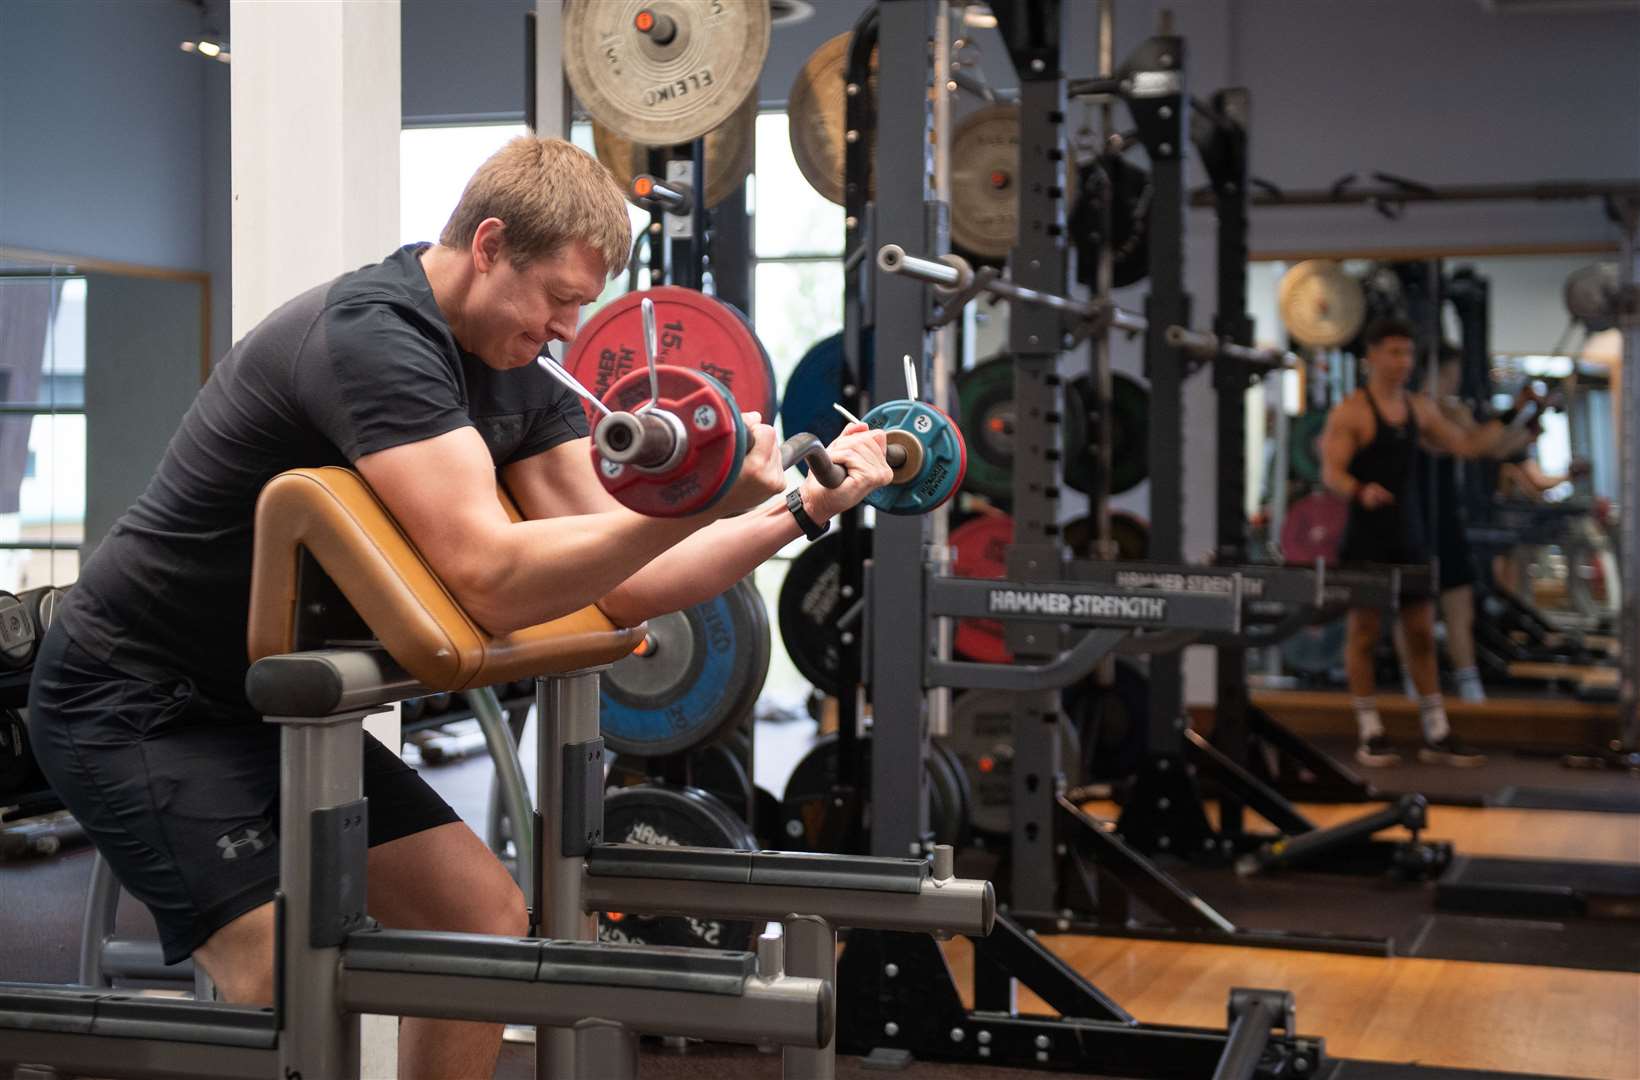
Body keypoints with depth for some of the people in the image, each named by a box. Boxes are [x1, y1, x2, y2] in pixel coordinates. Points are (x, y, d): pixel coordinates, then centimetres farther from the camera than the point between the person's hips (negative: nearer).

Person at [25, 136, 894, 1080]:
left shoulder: (516, 377, 3)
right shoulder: (370, 335, -25)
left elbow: (623, 585, 0)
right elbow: (491, 580, -35)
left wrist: (802, 507, -7)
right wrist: (699, 503, -42)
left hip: (266, 705, 9)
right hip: (139, 705, -9)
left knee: (485, 918, 6)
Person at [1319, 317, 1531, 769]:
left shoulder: (1419, 408, 12)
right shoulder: (1350, 412, -8)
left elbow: (1463, 444, 20)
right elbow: (1331, 471, -16)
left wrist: (1508, 426, 8)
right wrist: (1361, 492, -35)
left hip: (1409, 537, 6)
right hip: (1365, 538, -6)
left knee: (1422, 634, 8)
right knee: (1363, 633, 0)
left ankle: (1437, 736, 13)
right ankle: (1371, 736, 6)